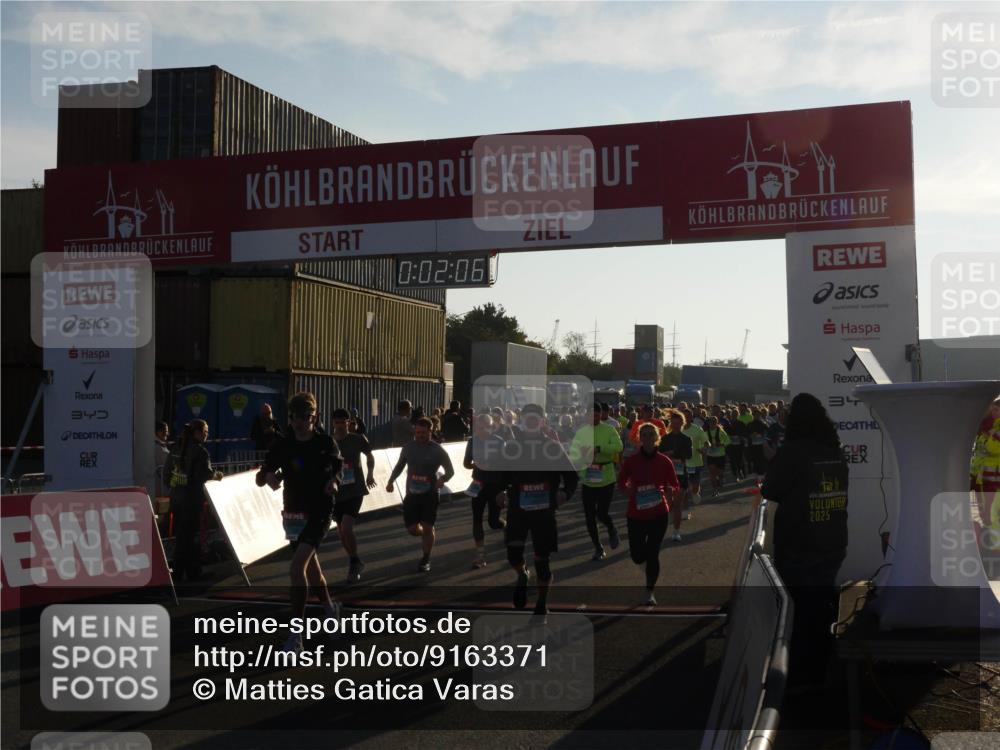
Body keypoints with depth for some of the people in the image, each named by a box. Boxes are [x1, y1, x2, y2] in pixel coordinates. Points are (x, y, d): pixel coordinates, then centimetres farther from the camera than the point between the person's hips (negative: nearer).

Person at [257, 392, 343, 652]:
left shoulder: (326, 443, -5)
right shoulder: (282, 445, -1)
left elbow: (338, 465, 13)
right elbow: (260, 477, -1)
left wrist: (334, 481, -8)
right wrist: (269, 476, -25)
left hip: (319, 513, -4)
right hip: (293, 513, 5)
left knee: (296, 567, -20)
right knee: (310, 567, 21)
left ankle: (296, 635, -17)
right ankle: (329, 606, 48)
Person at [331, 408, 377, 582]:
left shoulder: (358, 439, -4)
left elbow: (369, 456, 14)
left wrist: (370, 474, 2)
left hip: (355, 491, -3)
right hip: (336, 492, 4)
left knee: (346, 529, -17)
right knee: (341, 532, 11)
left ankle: (354, 563, 4)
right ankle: (355, 563, 33)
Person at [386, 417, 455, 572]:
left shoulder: (437, 450, -7)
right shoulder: (408, 447, 1)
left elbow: (450, 471, -1)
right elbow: (400, 466, 16)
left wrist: (443, 479, -23)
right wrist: (391, 481, 0)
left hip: (430, 494, -3)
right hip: (411, 493, 3)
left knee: (427, 527, -3)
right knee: (412, 528, 1)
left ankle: (425, 560, 14)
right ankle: (425, 536, 37)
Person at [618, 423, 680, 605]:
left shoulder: (664, 461, -6)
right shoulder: (631, 461, -5)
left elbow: (675, 486, 1)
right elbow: (621, 482, 8)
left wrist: (670, 491, -21)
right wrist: (628, 489, -13)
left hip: (659, 514, -1)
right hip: (636, 514, 1)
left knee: (652, 554, -3)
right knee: (637, 556, 3)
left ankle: (650, 592, 17)